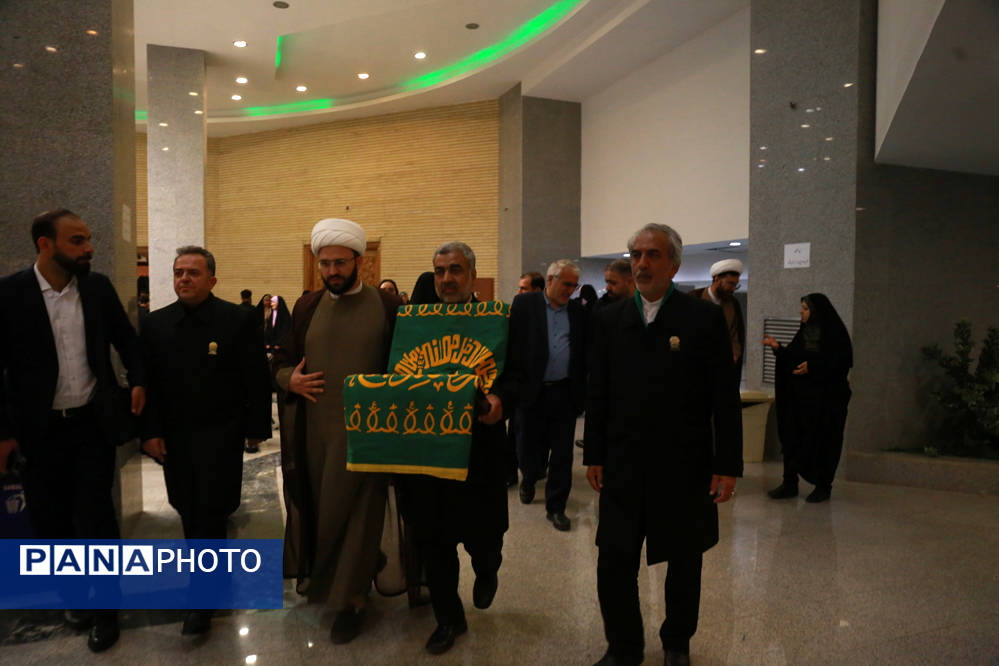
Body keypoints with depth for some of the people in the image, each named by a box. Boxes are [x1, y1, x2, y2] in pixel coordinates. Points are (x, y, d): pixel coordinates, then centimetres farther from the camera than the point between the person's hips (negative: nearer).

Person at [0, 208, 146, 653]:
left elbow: (125, 337, 12)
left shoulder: (98, 287, -2)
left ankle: (105, 608, 21)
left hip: (93, 423, 1)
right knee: (51, 520, 13)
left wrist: (138, 379, -2)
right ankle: (74, 594, 36)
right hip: (39, 430, -1)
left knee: (94, 516, 3)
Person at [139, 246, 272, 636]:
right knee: (189, 511, 12)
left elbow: (257, 380, -6)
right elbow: (148, 382, 4)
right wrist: (150, 432, -1)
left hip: (220, 435, -4)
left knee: (210, 513, 0)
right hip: (173, 437, 4)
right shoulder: (156, 323, 4)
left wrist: (257, 427, -7)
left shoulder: (238, 320, -8)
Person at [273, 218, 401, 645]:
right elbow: (282, 362, 15)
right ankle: (318, 575, 42)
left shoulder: (388, 308, -4)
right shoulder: (306, 307, 7)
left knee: (355, 514, 7)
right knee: (317, 510, 16)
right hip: (313, 431, 4)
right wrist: (290, 380, -6)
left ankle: (349, 601, 24)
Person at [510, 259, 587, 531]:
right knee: (528, 448, 10)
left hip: (565, 393, 2)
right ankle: (529, 480, 42)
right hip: (532, 391, -2)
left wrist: (581, 389, -1)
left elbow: (584, 352, 8)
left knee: (562, 453, 6)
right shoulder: (524, 304, -2)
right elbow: (512, 343, -4)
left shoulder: (578, 311, 7)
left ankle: (556, 506, 20)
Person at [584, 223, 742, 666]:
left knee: (685, 564, 15)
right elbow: (596, 393, 7)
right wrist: (594, 455, 4)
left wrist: (727, 465, -7)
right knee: (614, 564, 4)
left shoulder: (705, 318, -5)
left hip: (685, 468, -1)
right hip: (623, 467, 2)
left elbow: (725, 398, -5)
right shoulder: (610, 319, 4)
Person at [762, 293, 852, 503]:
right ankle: (790, 484, 13)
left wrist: (813, 366, -23)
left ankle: (823, 486, 16)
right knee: (791, 436, 5)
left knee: (822, 441, 2)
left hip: (826, 398, -6)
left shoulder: (835, 333, -8)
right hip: (799, 396, 6)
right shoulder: (803, 332, 11)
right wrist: (778, 348, -3)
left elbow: (843, 361, -15)